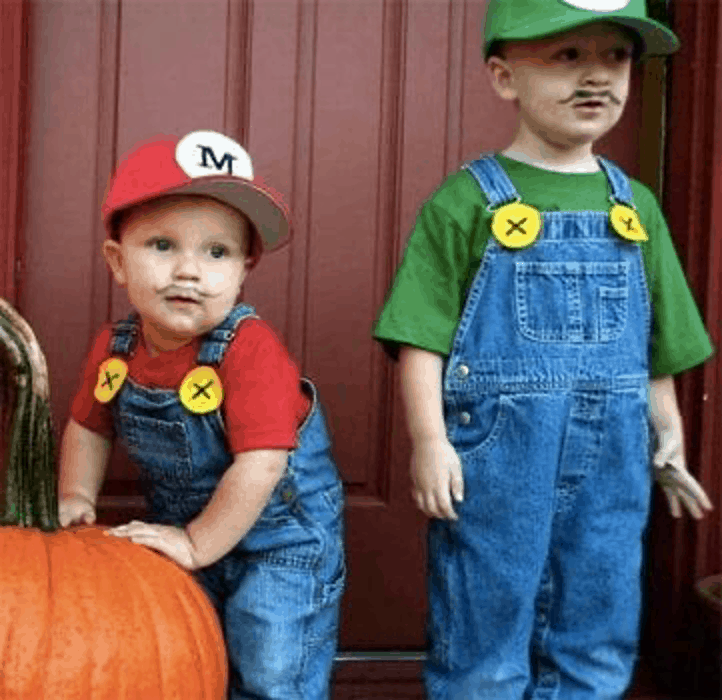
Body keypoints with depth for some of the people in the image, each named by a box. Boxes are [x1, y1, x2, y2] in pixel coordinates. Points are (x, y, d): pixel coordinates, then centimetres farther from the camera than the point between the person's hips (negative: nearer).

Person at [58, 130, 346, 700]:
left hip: (279, 536, -6)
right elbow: (89, 427, 10)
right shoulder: (115, 349, -9)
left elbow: (261, 464, -31)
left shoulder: (248, 350, -28)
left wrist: (199, 544, -26)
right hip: (184, 533, 6)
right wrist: (76, 495, -3)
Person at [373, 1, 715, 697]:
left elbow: (657, 344, 16)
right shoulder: (468, 201, -6)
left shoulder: (635, 207, 9)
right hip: (495, 456, -4)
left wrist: (667, 440, 15)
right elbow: (421, 335, -9)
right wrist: (429, 439, -16)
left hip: (611, 459, 5)